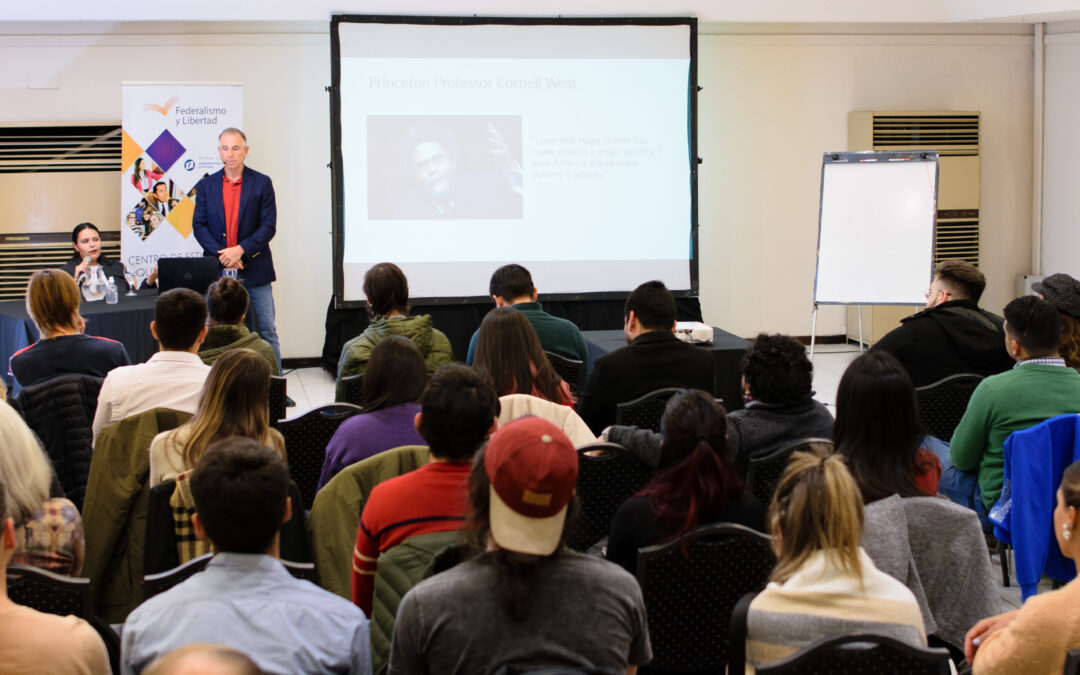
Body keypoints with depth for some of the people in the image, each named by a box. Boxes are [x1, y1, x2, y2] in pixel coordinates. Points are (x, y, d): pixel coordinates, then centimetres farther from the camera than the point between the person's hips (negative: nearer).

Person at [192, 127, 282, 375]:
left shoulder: (262, 183, 1)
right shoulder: (206, 185, 8)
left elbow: (268, 226, -5)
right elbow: (199, 225, 2)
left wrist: (241, 250, -17)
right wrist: (220, 254, -13)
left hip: (254, 270, -2)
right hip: (218, 270, 2)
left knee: (266, 331, 0)